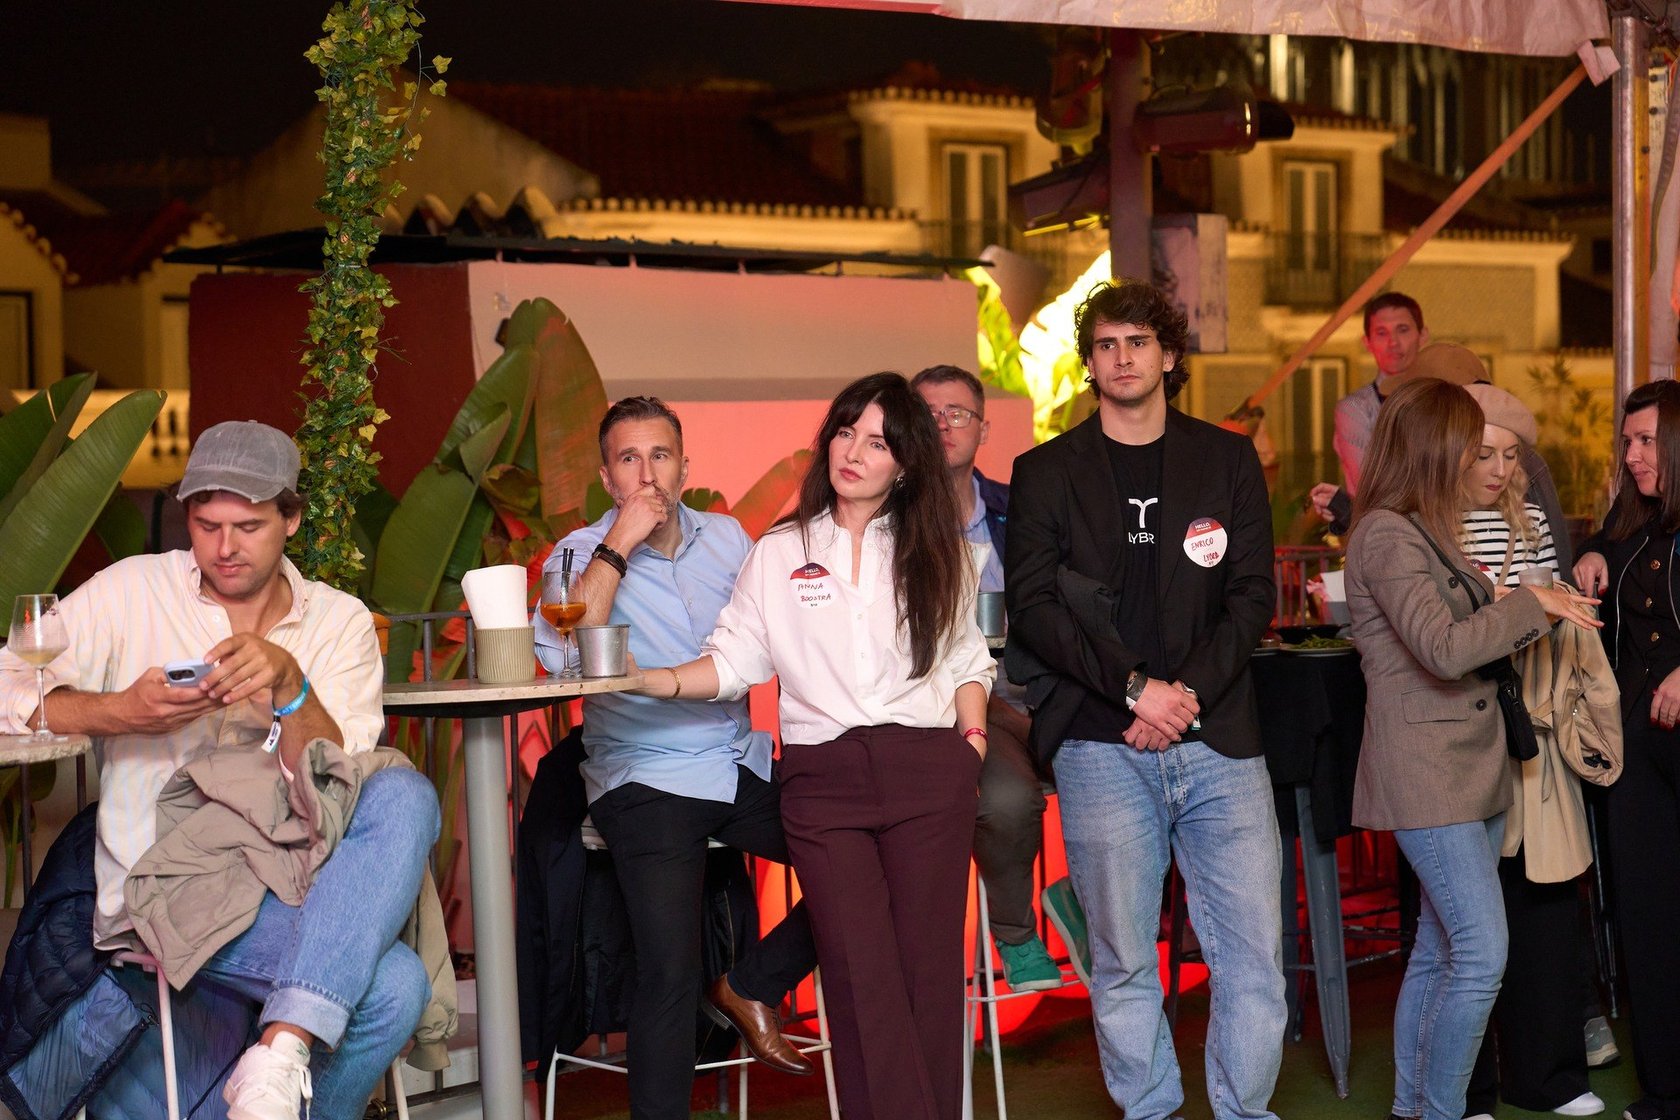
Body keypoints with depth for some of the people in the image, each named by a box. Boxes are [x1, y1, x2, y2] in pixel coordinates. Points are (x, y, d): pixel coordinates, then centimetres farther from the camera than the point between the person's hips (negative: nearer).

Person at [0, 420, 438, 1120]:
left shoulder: (340, 622, 11)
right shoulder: (132, 591, 6)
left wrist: (289, 687, -20)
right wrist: (122, 712, -18)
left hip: (292, 882, 4)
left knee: (403, 794, -33)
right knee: (393, 984, -31)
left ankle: (282, 1051, -37)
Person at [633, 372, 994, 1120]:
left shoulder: (934, 554, 14)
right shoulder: (779, 553, 11)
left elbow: (965, 658, 18)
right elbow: (734, 662, 6)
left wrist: (973, 737, 3)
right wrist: (647, 680, -8)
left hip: (927, 775, 1)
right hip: (821, 778, 0)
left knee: (929, 968, -1)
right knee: (861, 977, -6)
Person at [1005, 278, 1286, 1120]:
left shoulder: (1229, 460, 12)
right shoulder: (1046, 473, 9)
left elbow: (1252, 596, 6)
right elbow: (1034, 606, -2)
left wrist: (1187, 692, -9)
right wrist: (1136, 687, -14)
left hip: (1218, 740, 1)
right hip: (1101, 746, -1)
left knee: (1255, 952, -2)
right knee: (1123, 962, 2)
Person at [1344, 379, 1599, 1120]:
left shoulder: (1425, 531, 17)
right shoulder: (1386, 535, -14)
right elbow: (1443, 649, -21)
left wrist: (1525, 615, 10)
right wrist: (1532, 604, -13)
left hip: (1470, 765, 10)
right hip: (1426, 772, -10)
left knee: (1440, 952, 12)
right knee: (1482, 955, -12)